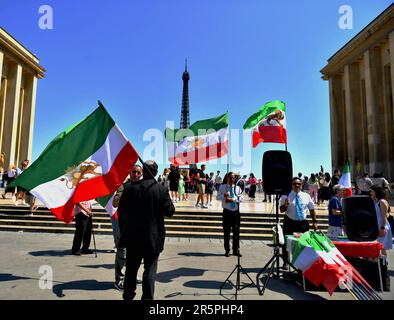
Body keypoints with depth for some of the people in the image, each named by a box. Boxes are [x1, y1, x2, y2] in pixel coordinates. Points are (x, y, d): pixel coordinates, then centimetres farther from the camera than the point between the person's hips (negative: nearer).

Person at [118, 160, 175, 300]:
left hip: (132, 237, 3)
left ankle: (128, 296, 32)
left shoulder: (130, 187, -5)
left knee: (131, 269, 18)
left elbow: (121, 211, 1)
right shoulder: (161, 190, -13)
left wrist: (123, 230, 14)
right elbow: (170, 211, -10)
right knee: (150, 270, 9)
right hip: (153, 237, -2)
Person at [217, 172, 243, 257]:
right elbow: (218, 197, -3)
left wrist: (232, 199, -16)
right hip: (227, 212, -2)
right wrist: (224, 196, -22)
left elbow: (241, 198, -2)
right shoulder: (222, 187, 5)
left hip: (236, 212, 2)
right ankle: (227, 250, 15)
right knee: (226, 232, 4)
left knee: (236, 231, 6)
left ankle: (236, 250, 17)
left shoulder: (237, 188, 9)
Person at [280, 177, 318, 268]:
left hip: (303, 223, 2)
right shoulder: (286, 196, -4)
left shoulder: (306, 196, 4)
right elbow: (281, 210, -8)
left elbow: (312, 209, 11)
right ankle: (285, 262, 22)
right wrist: (286, 204, -28)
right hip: (289, 222, -2)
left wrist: (314, 221, 8)